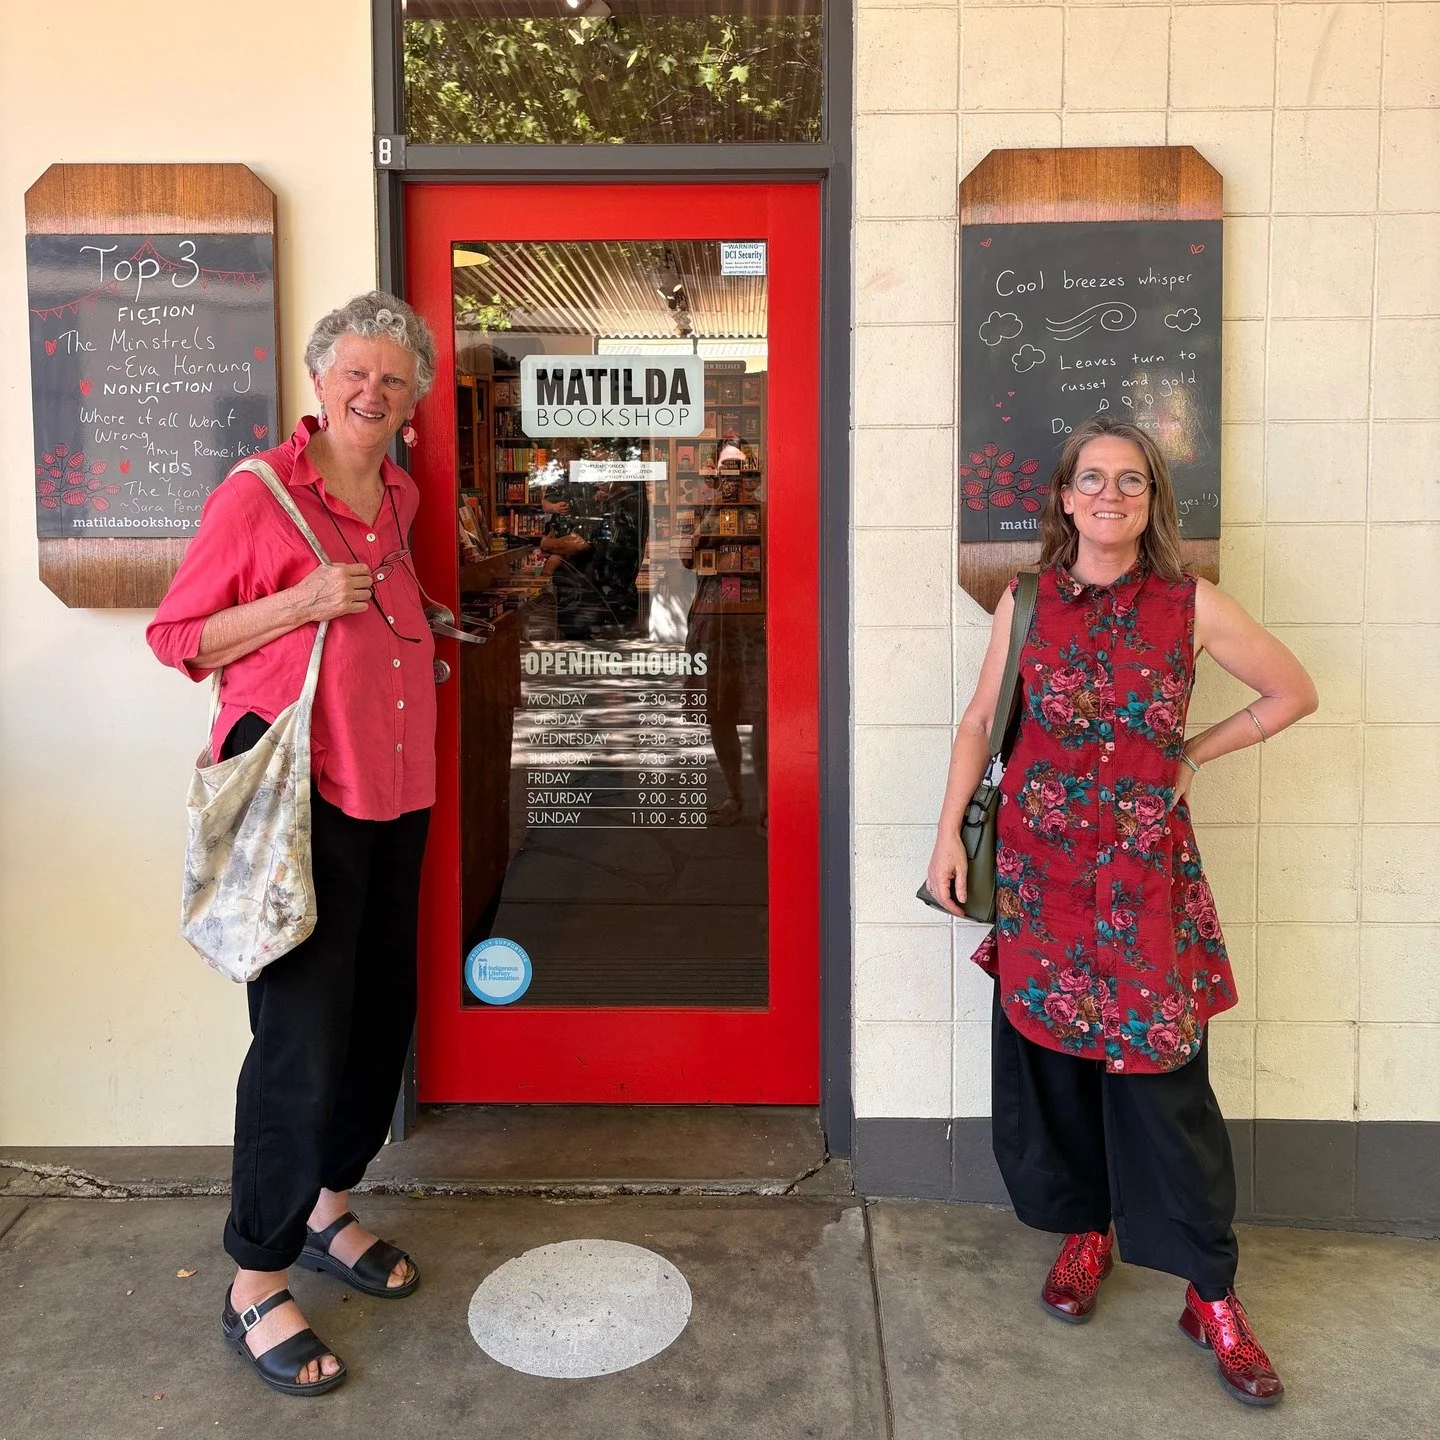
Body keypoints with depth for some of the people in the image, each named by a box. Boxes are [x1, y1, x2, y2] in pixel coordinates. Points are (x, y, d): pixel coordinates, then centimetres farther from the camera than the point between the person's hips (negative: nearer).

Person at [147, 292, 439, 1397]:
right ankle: (256, 1286, 12)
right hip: (298, 799, -7)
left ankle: (329, 1211, 35)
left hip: (393, 797, 8)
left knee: (383, 1015, 14)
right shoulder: (257, 494, -8)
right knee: (303, 1034, -6)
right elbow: (175, 637, -7)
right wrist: (303, 602, -17)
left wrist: (416, 631, 12)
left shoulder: (399, 499, 14)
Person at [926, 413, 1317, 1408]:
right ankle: (1085, 1231, 31)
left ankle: (1212, 1293, 15)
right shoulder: (1027, 604, 3)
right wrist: (948, 834, 2)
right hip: (1040, 867, 2)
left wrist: (1194, 756, 4)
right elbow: (980, 722, 8)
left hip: (1147, 872, -2)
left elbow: (1294, 693, 9)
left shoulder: (1193, 607, -2)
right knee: (1050, 1057, 9)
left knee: (1162, 1071, 0)